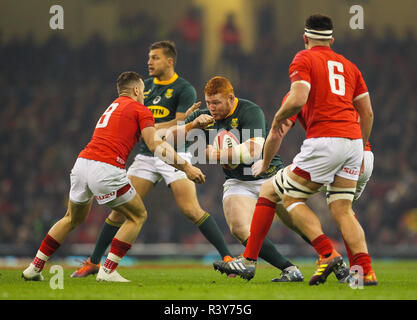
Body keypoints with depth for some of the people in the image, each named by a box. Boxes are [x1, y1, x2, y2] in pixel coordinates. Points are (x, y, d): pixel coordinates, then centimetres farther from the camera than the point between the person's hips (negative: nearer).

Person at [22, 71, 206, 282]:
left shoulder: (112, 107, 30)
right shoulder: (140, 110, 6)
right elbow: (155, 145, -5)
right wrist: (186, 167, -2)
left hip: (82, 162, 7)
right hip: (106, 169, -7)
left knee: (73, 218, 27)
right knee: (138, 216, 11)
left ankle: (34, 268, 27)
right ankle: (107, 271, 2)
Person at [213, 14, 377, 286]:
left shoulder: (304, 60, 4)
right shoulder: (348, 65, 22)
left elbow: (297, 100, -13)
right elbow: (368, 114, 20)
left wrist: (278, 119, 6)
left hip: (324, 140, -6)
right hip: (354, 140, 6)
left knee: (292, 198, 7)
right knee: (342, 209, 7)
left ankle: (327, 253, -12)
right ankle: (365, 271, -10)